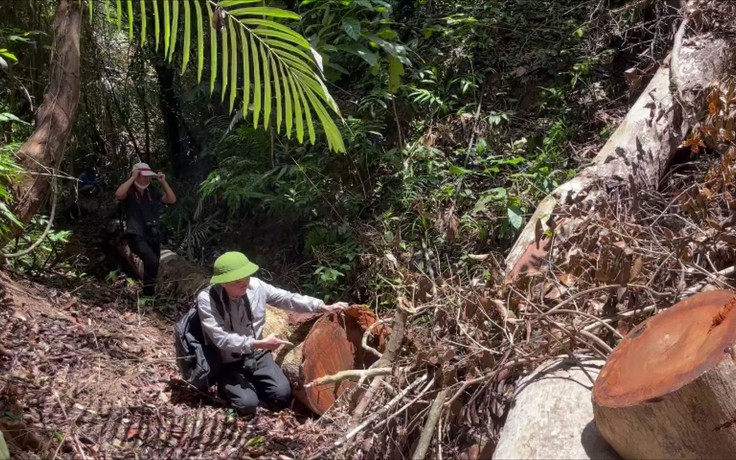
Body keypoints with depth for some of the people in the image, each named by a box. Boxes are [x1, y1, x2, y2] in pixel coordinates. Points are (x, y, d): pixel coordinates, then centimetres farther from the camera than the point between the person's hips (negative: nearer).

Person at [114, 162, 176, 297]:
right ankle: (148, 292, -12)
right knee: (152, 261, -27)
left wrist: (163, 182, -6)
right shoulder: (129, 192, -6)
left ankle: (149, 294, 30)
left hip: (153, 236, 6)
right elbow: (118, 194, -29)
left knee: (153, 265, 14)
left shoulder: (153, 192, 8)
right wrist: (132, 178, -24)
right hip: (137, 236, -6)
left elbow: (172, 200, 1)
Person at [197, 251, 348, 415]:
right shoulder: (207, 299, -22)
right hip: (229, 363, -4)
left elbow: (288, 299, -2)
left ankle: (253, 385, 17)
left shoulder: (256, 285, -10)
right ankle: (228, 388, 11)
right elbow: (221, 338, -26)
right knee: (248, 404, -22)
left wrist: (325, 307, -9)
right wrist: (259, 343, -33)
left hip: (257, 356, 4)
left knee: (283, 396, -14)